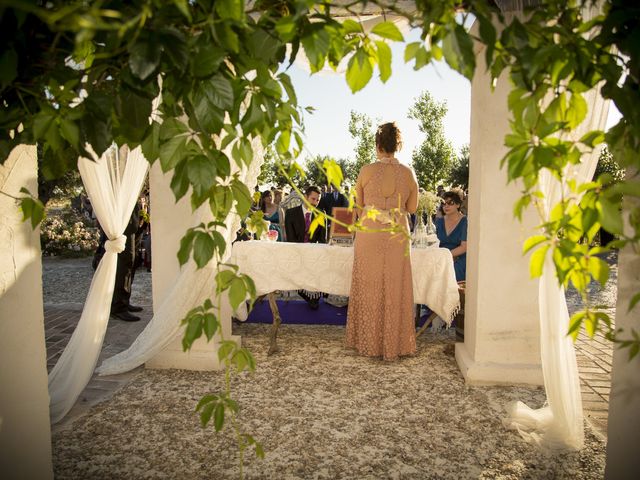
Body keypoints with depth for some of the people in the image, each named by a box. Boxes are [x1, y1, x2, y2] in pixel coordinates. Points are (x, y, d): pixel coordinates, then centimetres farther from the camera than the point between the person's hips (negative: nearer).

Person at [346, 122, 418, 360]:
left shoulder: (366, 171, -5)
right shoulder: (408, 173, -1)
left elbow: (359, 204, 6)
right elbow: (412, 208, 7)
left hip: (369, 234, -1)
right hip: (397, 236, 1)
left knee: (369, 286, 10)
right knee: (394, 288, 10)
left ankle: (368, 341, 19)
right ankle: (393, 343, 19)